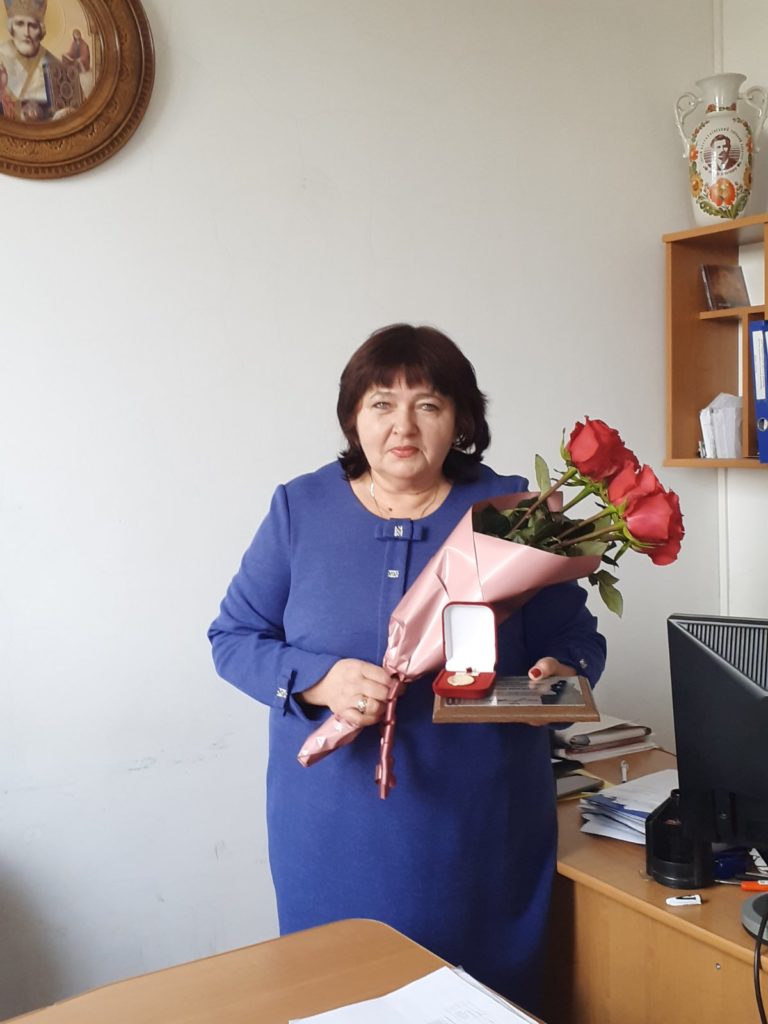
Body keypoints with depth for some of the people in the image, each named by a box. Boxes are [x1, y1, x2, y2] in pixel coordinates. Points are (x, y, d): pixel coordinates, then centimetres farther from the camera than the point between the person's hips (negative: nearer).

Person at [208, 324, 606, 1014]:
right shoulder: (301, 509, 0)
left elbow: (574, 636, 4)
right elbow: (233, 636, 2)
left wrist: (558, 674, -18)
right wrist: (319, 680, -15)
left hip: (478, 828, 0)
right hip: (333, 830, 1)